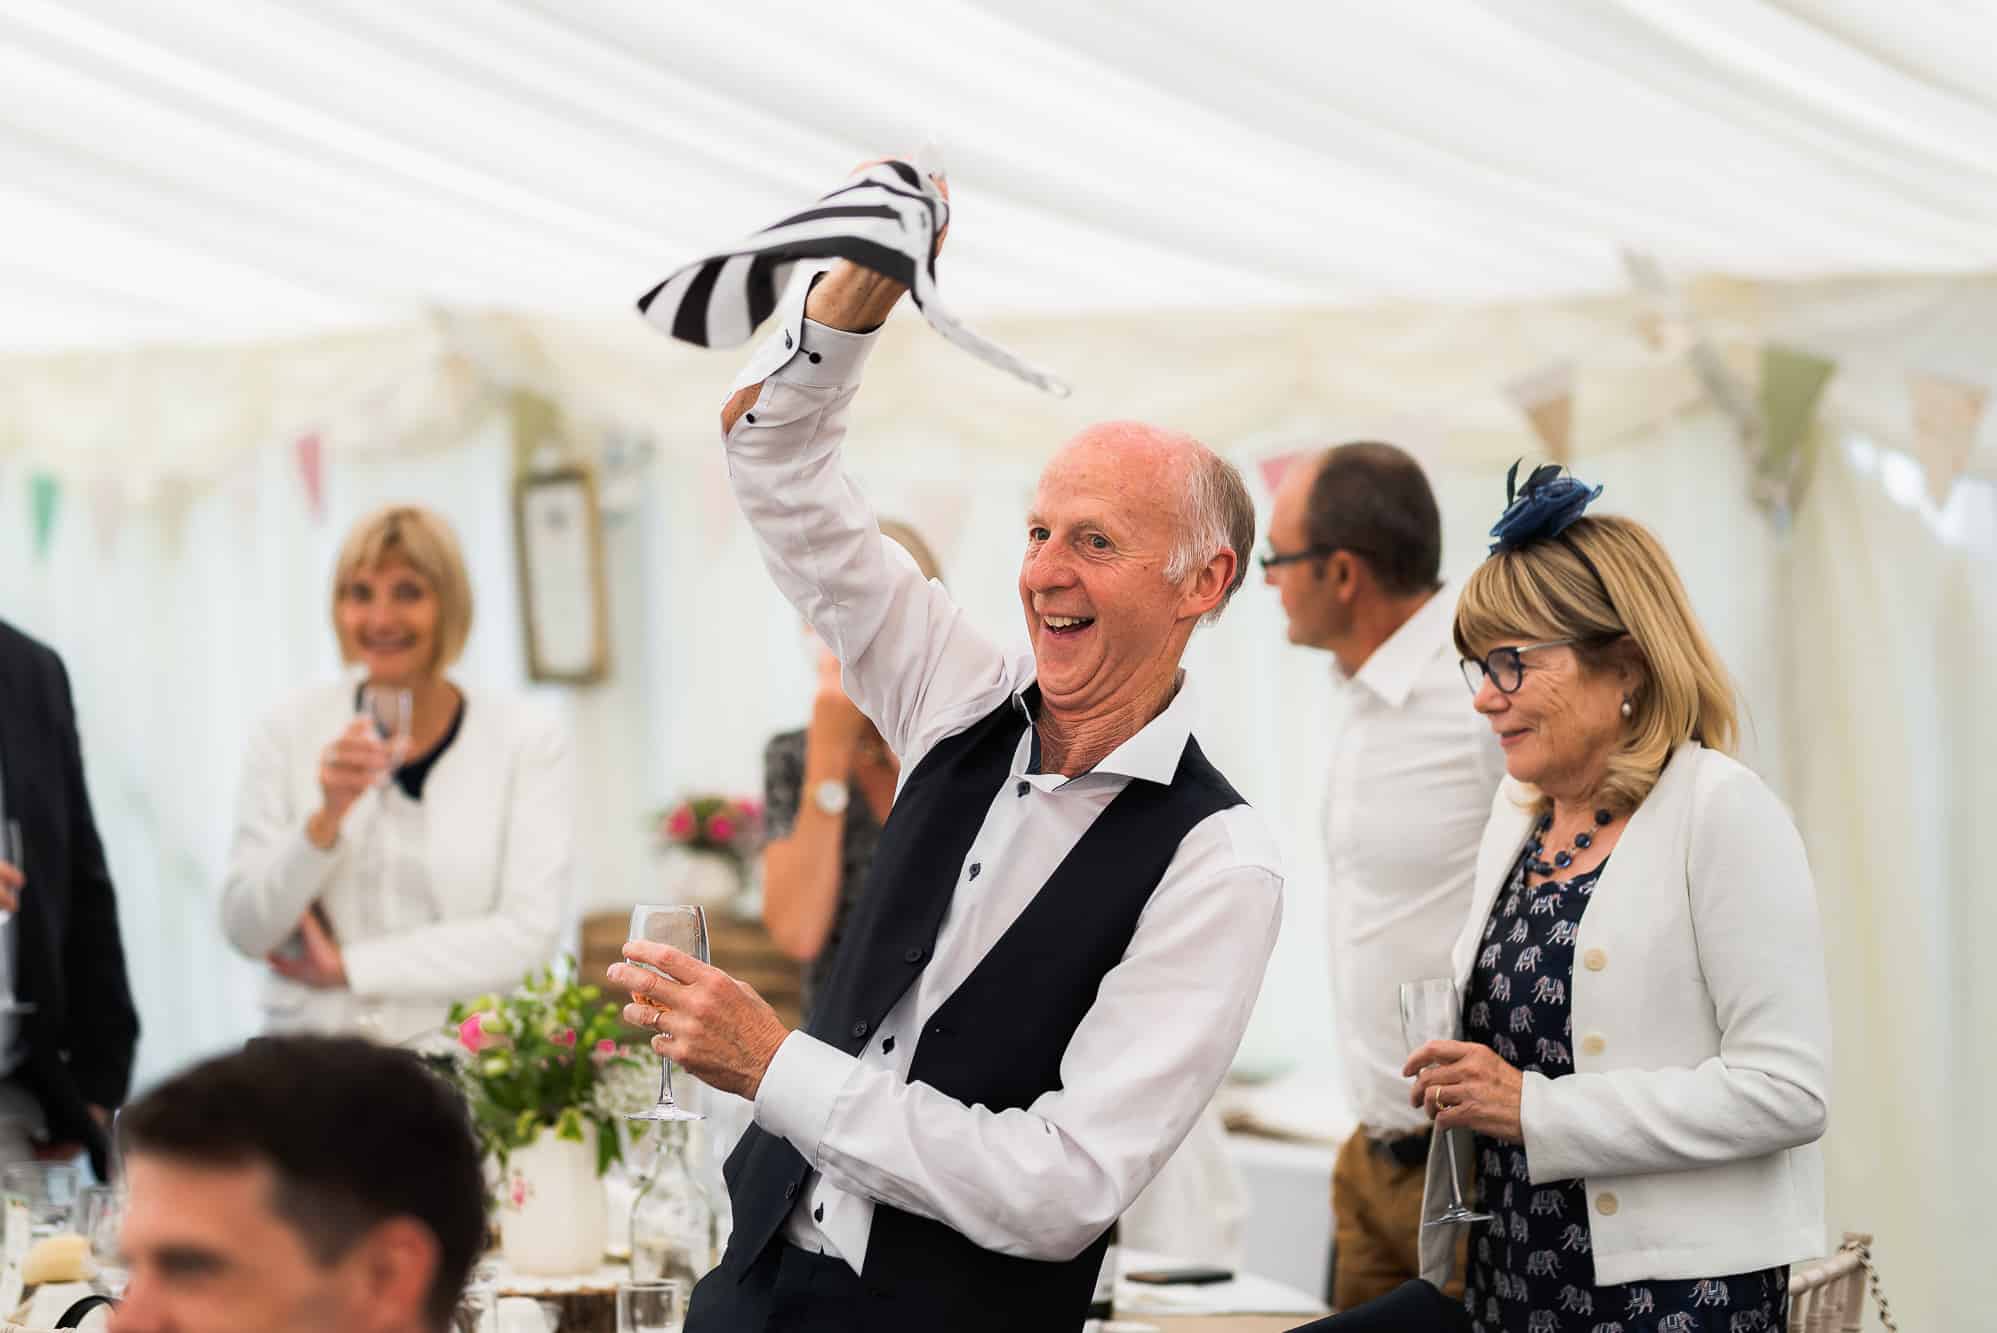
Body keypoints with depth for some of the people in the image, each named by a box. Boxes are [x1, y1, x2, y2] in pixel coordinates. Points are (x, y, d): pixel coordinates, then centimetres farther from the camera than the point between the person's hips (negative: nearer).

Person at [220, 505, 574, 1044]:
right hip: (312, 1050, 1)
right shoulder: (290, 731, 5)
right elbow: (246, 930, 2)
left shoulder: (530, 741, 1)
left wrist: (348, 965, -5)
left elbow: (531, 932, -6)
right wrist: (325, 820, -14)